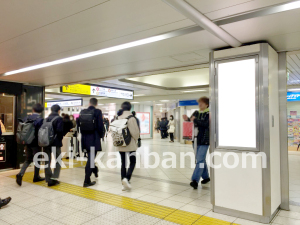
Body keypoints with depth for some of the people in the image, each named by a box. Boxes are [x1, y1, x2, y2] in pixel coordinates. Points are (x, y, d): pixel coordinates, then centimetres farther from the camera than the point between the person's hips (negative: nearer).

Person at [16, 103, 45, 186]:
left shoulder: (27, 118, 3)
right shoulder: (40, 120, -14)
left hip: (27, 143, 5)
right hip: (36, 143, -5)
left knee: (28, 159, 17)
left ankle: (20, 174, -2)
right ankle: (36, 177, 20)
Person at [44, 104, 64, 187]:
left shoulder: (46, 119, 12)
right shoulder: (59, 119, -7)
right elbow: (59, 130, -19)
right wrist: (60, 138, -4)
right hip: (56, 142, -5)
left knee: (47, 161, 8)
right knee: (58, 160, 8)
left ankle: (49, 179, 11)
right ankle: (54, 178, -1)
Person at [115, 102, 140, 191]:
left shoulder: (117, 118, 0)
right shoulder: (131, 118, -14)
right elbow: (135, 132, -14)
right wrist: (135, 139, 6)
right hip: (130, 144, -4)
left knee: (123, 163, 12)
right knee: (132, 162, 8)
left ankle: (124, 183, 15)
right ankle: (126, 178, -12)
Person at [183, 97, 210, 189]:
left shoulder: (209, 114, -6)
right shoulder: (196, 113, 11)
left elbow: (206, 124, -20)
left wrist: (195, 120, -21)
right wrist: (187, 119, -13)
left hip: (204, 141, -6)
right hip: (196, 139, 6)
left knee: (200, 160, -10)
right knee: (202, 159, 16)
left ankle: (195, 180, -12)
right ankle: (206, 177, 31)